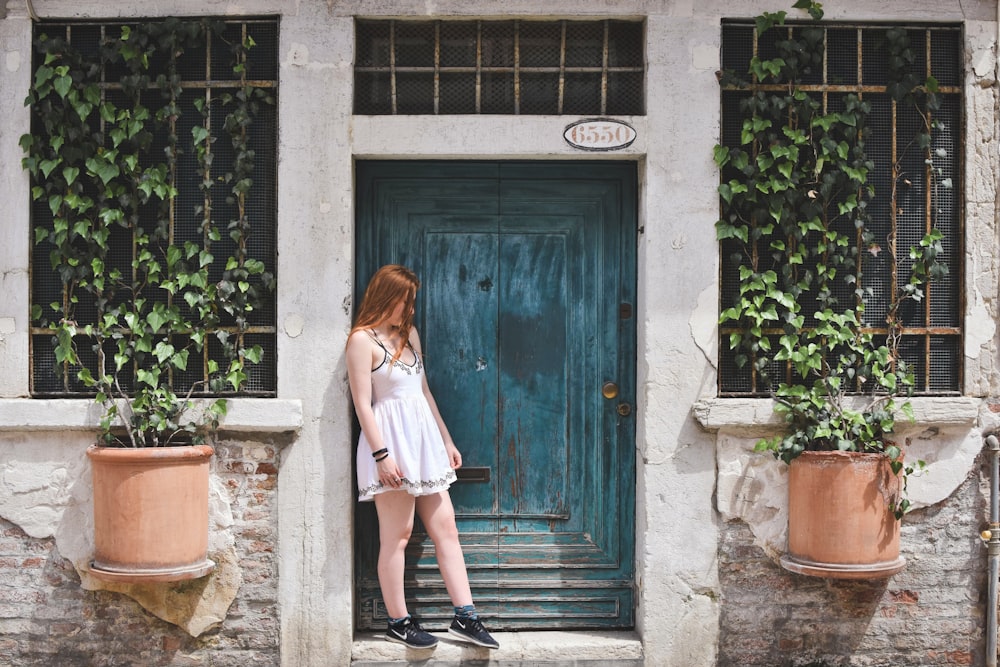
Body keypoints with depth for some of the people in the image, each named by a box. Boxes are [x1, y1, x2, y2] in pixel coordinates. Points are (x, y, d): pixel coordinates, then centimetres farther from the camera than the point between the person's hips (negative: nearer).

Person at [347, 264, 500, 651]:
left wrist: (447, 440, 19)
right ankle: (398, 623, 9)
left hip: (423, 439, 8)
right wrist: (381, 454, -18)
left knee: (445, 528, 4)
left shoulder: (410, 334, 16)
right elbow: (362, 403, -12)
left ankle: (465, 617, 7)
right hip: (391, 444, -8)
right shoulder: (363, 339, -6)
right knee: (396, 536, -1)